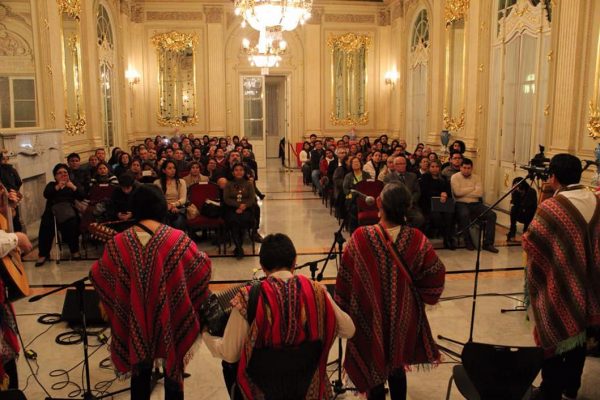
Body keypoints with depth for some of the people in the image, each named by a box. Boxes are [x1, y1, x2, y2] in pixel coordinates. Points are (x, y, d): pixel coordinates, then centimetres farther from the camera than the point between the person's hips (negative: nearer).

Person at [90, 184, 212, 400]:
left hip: (136, 322, 2)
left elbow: (97, 275, 1)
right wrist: (203, 256, 14)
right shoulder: (177, 239, -18)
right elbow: (203, 268, -6)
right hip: (171, 320, -1)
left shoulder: (118, 243, -12)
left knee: (140, 374, 22)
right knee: (172, 373, 18)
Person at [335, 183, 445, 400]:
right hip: (403, 316, 2)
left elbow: (345, 279, -12)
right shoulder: (416, 239, -18)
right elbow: (436, 275, -9)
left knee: (374, 369, 18)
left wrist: (343, 309, 4)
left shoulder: (361, 238, -23)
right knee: (397, 367, 25)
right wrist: (418, 295, 8)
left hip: (370, 317, -2)